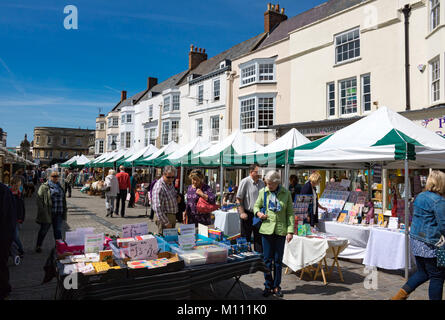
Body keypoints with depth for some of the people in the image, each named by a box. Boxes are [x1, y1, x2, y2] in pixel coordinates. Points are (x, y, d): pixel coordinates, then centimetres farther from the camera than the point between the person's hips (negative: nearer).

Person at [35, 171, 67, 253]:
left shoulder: (60, 187, 14)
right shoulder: (44, 187, -2)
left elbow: (63, 200, 21)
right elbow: (39, 200, -7)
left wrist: (64, 212, 15)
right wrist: (43, 212, -14)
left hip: (58, 213, 4)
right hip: (47, 213, -4)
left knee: (58, 230, 4)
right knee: (44, 230, 9)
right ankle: (38, 246, 25)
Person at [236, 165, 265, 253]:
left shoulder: (261, 183, 8)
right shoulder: (245, 182, -10)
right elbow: (239, 199, -10)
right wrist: (242, 212, -14)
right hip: (247, 214, -5)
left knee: (259, 237, 12)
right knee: (246, 238, 6)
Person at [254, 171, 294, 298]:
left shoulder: (286, 193, 1)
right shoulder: (263, 192, 3)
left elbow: (290, 213, 2)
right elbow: (256, 205, 16)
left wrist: (290, 231, -5)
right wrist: (258, 213, -8)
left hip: (280, 230, 0)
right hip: (266, 230, 1)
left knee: (278, 260, 9)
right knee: (267, 260, 6)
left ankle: (276, 286, 24)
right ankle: (268, 286, 20)